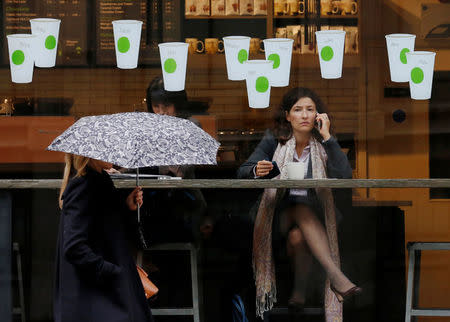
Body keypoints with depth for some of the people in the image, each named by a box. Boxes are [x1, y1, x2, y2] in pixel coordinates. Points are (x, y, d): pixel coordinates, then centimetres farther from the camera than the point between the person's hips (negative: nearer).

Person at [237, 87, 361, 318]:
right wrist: (257, 171, -28)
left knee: (298, 236, -33)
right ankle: (337, 278, -43)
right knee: (302, 211, -33)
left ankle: (299, 291, -19)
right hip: (280, 213, 0)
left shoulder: (323, 143, 2)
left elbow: (344, 175, -16)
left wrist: (327, 136, -17)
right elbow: (242, 172, -4)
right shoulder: (274, 140, 1)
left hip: (315, 215, 1)